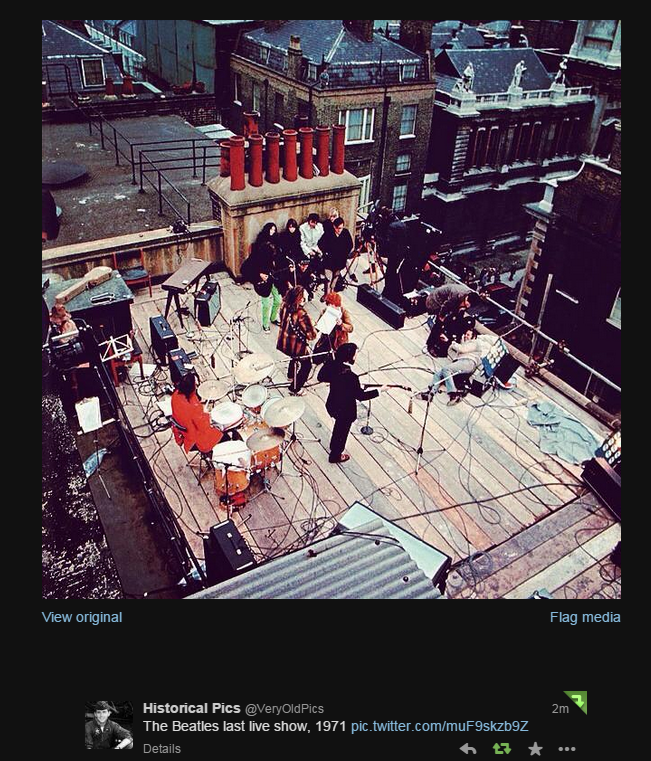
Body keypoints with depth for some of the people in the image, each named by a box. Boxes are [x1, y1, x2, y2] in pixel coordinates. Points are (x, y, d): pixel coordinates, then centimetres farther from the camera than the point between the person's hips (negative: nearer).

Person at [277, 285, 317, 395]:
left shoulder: (285, 307, -10)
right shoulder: (301, 314, -31)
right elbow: (311, 335, -27)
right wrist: (313, 328, -6)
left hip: (283, 344, 7)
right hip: (294, 347, -7)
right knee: (306, 364, 20)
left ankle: (291, 375, 59)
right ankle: (294, 389, 28)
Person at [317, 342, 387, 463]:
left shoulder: (331, 365, -17)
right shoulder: (351, 377, -37)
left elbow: (321, 377, 0)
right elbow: (361, 396, -26)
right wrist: (379, 390, -17)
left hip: (332, 405, 7)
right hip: (345, 410, -7)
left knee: (339, 426, 34)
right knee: (342, 431, 21)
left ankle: (334, 447, 58)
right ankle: (335, 456, 45)